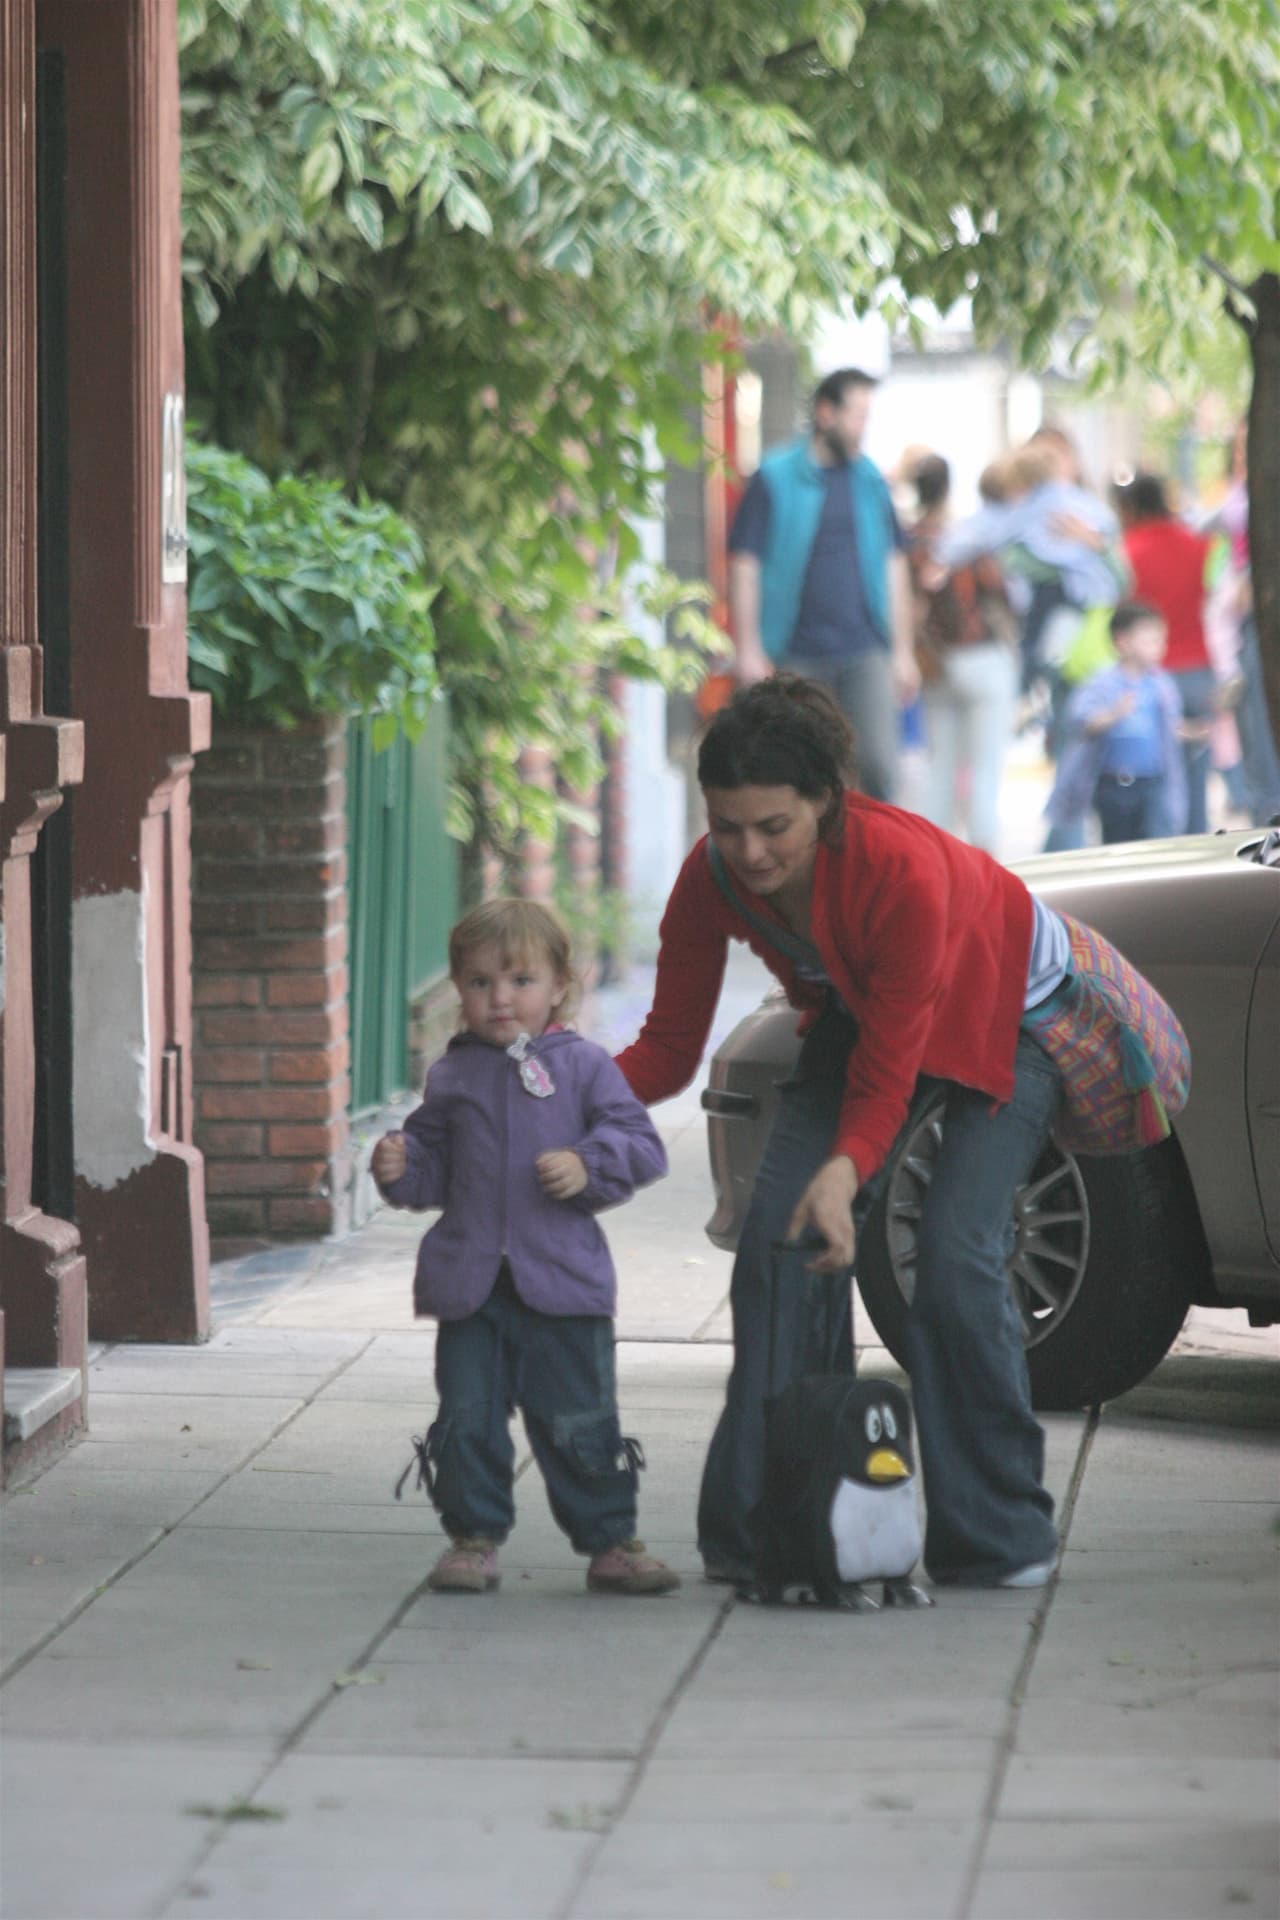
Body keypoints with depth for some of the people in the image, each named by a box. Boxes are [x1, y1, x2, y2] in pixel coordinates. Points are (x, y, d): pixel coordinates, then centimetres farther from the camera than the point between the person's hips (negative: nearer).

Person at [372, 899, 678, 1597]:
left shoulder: (583, 1066, 2)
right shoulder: (452, 1075, 10)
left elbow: (640, 1145, -1)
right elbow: (435, 1163, 16)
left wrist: (589, 1166, -17)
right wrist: (399, 1167, -4)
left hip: (562, 1281, -2)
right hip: (470, 1281, 3)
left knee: (580, 1421, 1)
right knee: (468, 1418, 3)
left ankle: (610, 1540, 12)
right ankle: (474, 1535, 16)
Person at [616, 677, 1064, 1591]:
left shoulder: (905, 869, -40)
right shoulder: (712, 879, -25)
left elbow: (888, 1076, -34)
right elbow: (670, 1049, -17)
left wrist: (845, 1172, -52)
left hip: (1006, 1012, -5)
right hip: (856, 1010, 5)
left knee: (956, 1259, -19)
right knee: (779, 1234, -12)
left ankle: (1001, 1539, -5)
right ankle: (760, 1530, -5)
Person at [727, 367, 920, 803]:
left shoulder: (870, 480, 11)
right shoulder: (774, 478, 0)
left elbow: (894, 566, 16)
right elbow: (744, 565, -2)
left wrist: (902, 651, 13)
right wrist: (748, 649, -8)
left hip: (864, 652, 2)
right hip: (797, 657, -2)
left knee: (879, 763, -12)